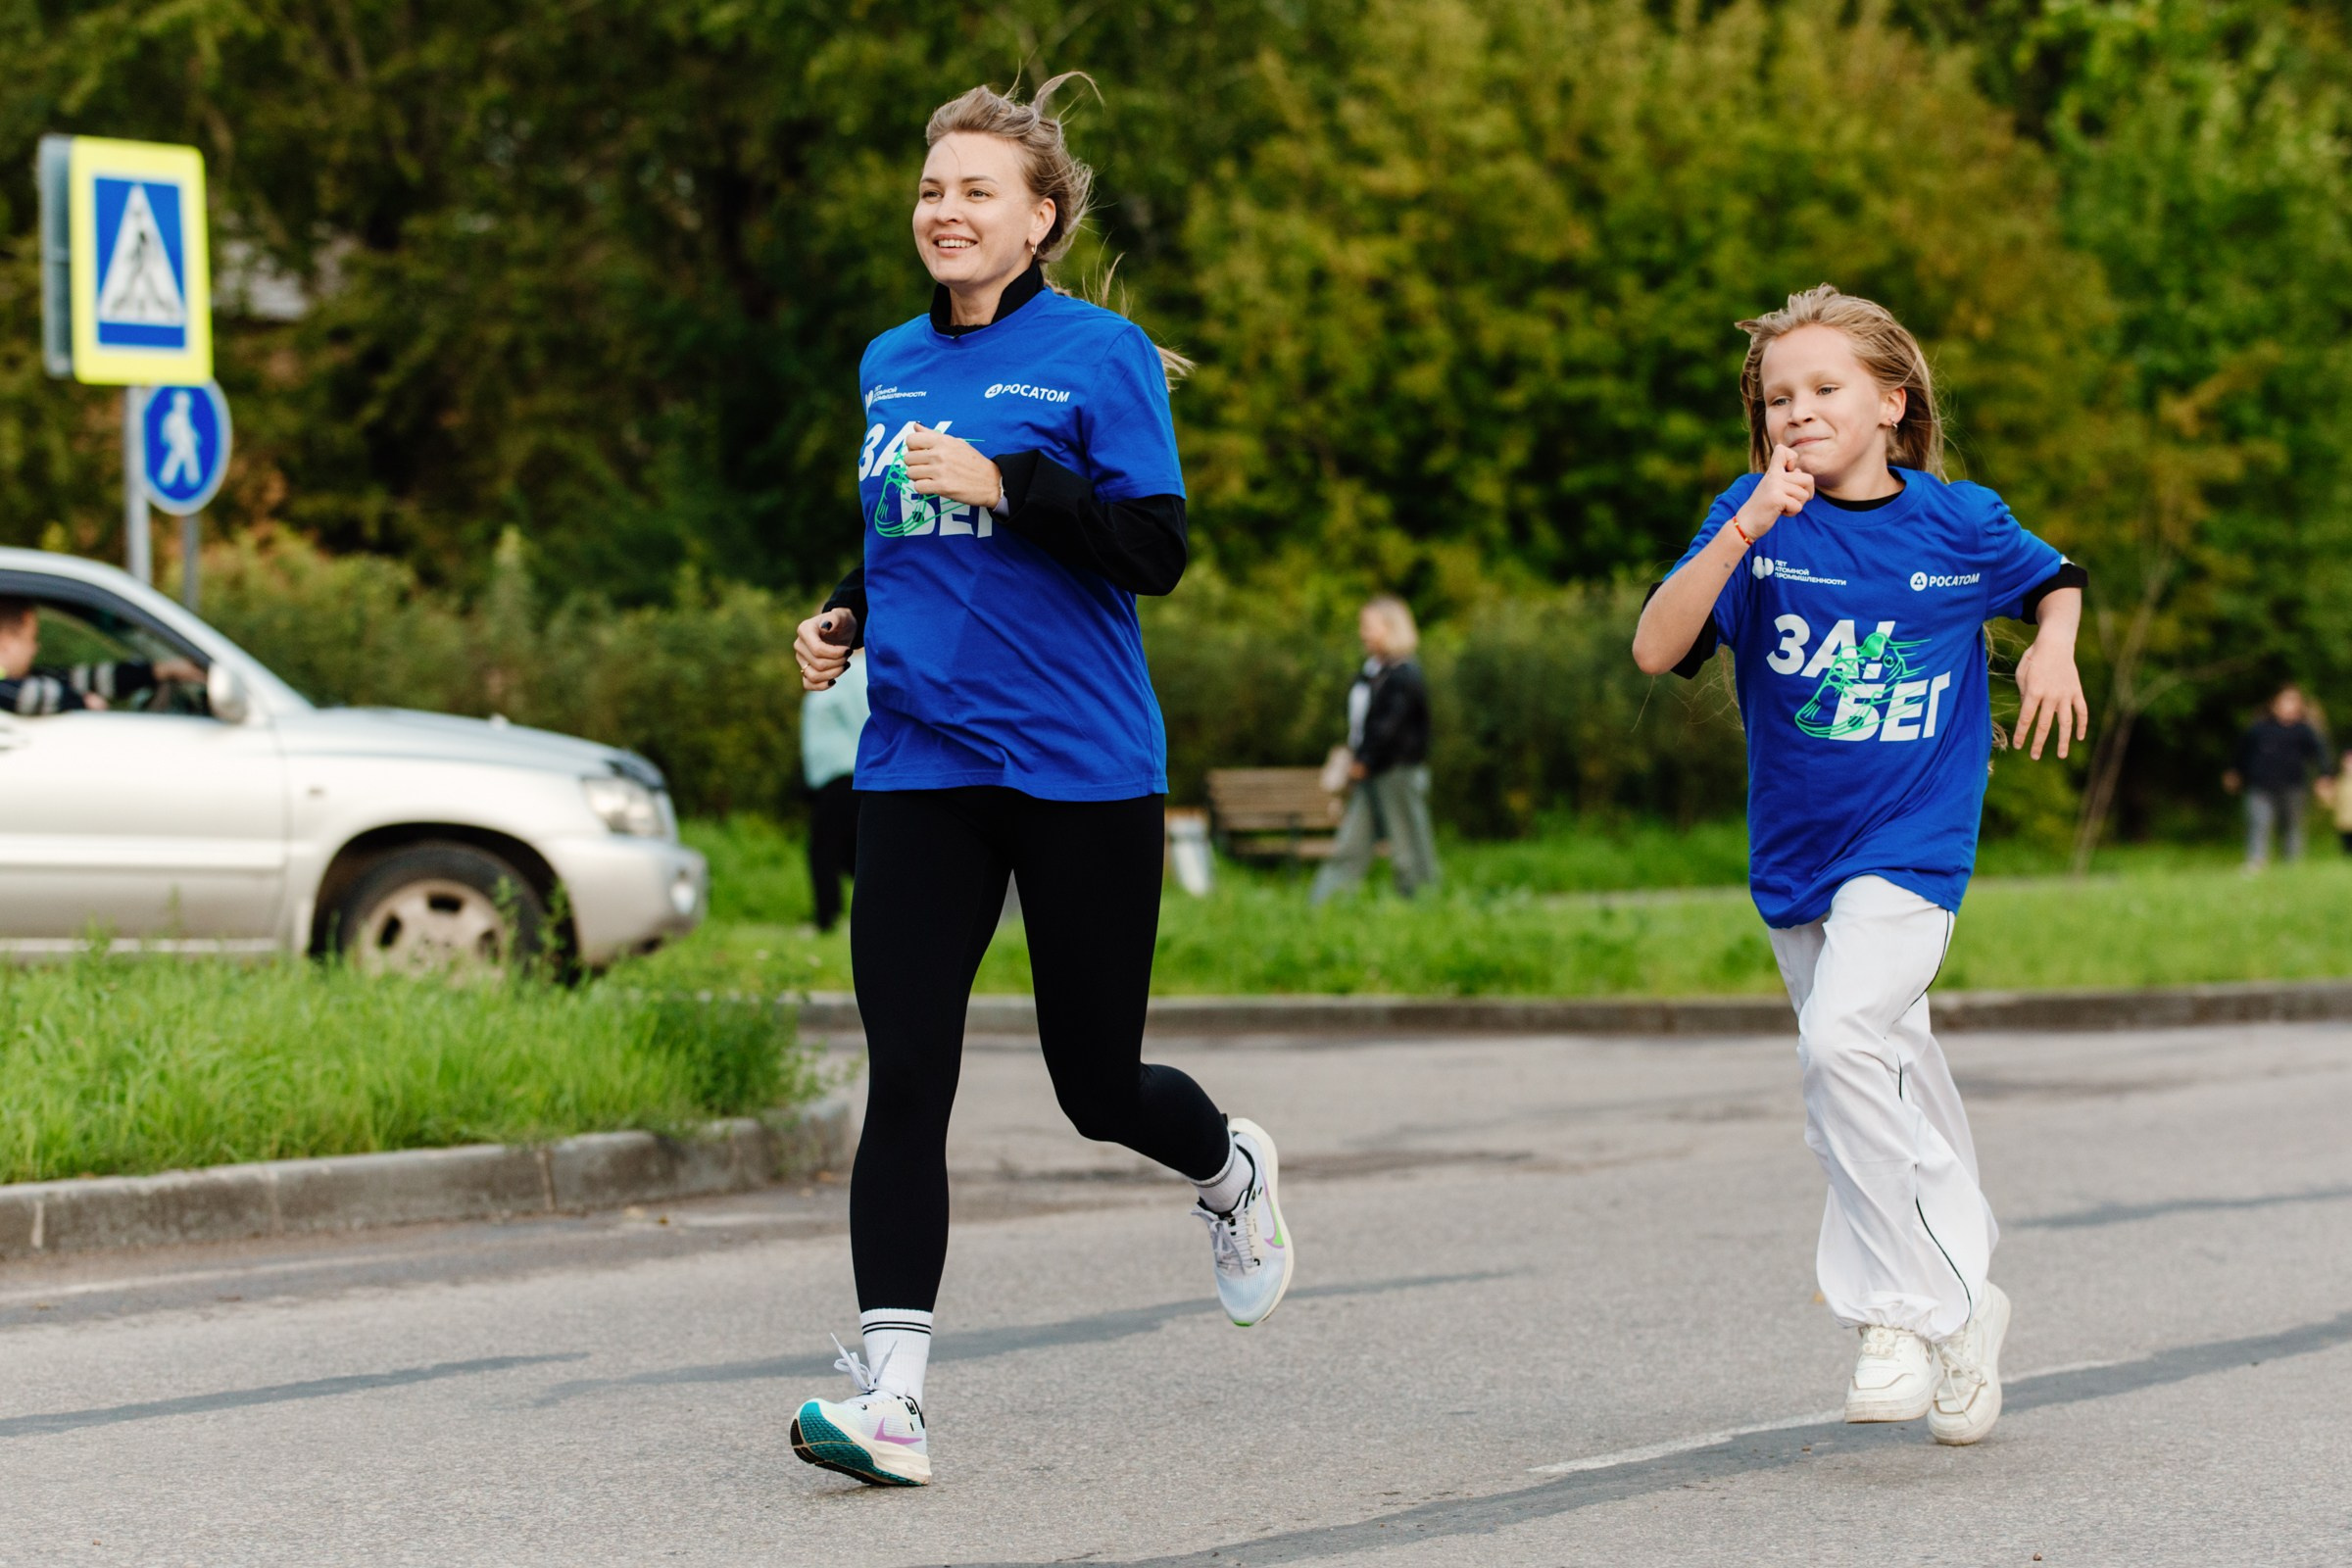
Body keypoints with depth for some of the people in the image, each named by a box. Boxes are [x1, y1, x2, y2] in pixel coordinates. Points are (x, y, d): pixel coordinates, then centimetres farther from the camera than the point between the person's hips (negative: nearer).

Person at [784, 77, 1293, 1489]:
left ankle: (1232, 1169, 42)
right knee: (904, 1079, -9)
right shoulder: (890, 365, 13)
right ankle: (890, 1397, -11)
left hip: (1084, 772, -4)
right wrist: (848, 618, 8)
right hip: (920, 765, 4)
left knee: (1097, 1083, 7)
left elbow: (1157, 551, -13)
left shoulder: (1098, 355, -5)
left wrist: (1002, 480, -22)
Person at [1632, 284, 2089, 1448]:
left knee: (1843, 1038, -24)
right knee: (1893, 1079, 14)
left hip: (1912, 840, -4)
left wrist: (2052, 650, -4)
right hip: (1794, 854, 4)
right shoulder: (1755, 520, -5)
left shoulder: (1960, 522, -4)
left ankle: (1918, 1313, -15)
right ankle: (1963, 1291, 32)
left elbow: (2055, 581, 17)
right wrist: (1746, 531, -28)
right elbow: (1656, 649, -18)